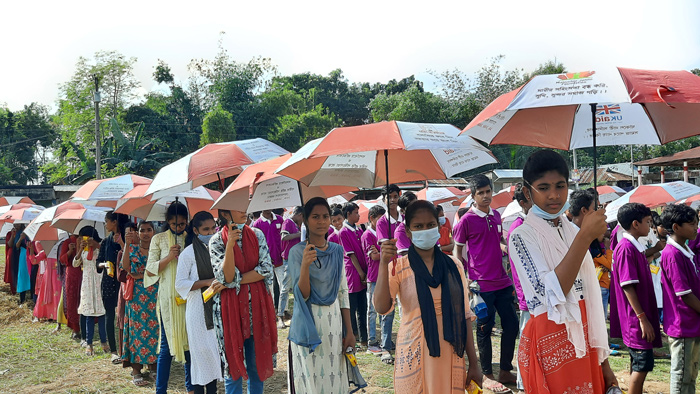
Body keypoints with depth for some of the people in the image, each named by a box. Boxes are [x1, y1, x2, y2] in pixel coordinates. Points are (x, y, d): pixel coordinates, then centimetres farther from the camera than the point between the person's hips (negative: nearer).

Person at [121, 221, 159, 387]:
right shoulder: (132, 248, 7)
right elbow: (125, 267, -10)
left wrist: (141, 276, -13)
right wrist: (127, 243, -17)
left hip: (155, 294, 1)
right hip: (137, 294, -1)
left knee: (154, 328, 1)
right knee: (137, 329, -3)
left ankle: (153, 364, 11)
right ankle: (136, 370, -1)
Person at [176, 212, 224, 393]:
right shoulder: (188, 253, -6)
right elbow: (180, 283, -10)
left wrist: (222, 283, -9)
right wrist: (208, 282, -17)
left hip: (217, 306, 4)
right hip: (198, 308, -4)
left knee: (216, 349, 5)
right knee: (202, 351, -2)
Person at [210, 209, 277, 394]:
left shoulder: (257, 235, 3)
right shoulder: (217, 241, -4)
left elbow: (266, 270, -5)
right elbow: (226, 277, -14)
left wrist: (236, 281, -12)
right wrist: (230, 245, -25)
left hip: (258, 305, 2)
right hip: (231, 307, -2)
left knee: (257, 362, 9)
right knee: (234, 365, 5)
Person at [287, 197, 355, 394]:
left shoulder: (337, 251, 6)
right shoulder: (297, 252, -7)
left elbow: (343, 292, 9)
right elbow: (302, 295, -12)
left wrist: (349, 331, 7)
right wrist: (305, 265, -28)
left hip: (333, 321, 4)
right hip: (308, 324, -4)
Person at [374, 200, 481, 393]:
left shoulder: (453, 266, 4)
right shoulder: (399, 267, -3)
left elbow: (464, 316, 6)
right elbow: (382, 307, -18)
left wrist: (473, 364, 5)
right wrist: (383, 264, -26)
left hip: (450, 356, 2)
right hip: (415, 355, -2)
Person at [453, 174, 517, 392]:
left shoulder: (496, 216, 10)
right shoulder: (467, 220, -8)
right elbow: (457, 251, -3)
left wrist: (506, 248, 2)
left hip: (502, 282, 6)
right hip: (482, 284, -6)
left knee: (511, 325, 10)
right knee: (484, 329, 2)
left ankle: (505, 371, 24)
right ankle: (487, 376, 14)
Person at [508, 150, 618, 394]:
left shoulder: (573, 232, 8)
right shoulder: (522, 236, -11)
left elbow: (591, 297, 10)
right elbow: (552, 295, -24)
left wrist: (603, 362, 9)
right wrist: (584, 238, -27)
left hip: (582, 342, 6)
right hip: (549, 344, -6)